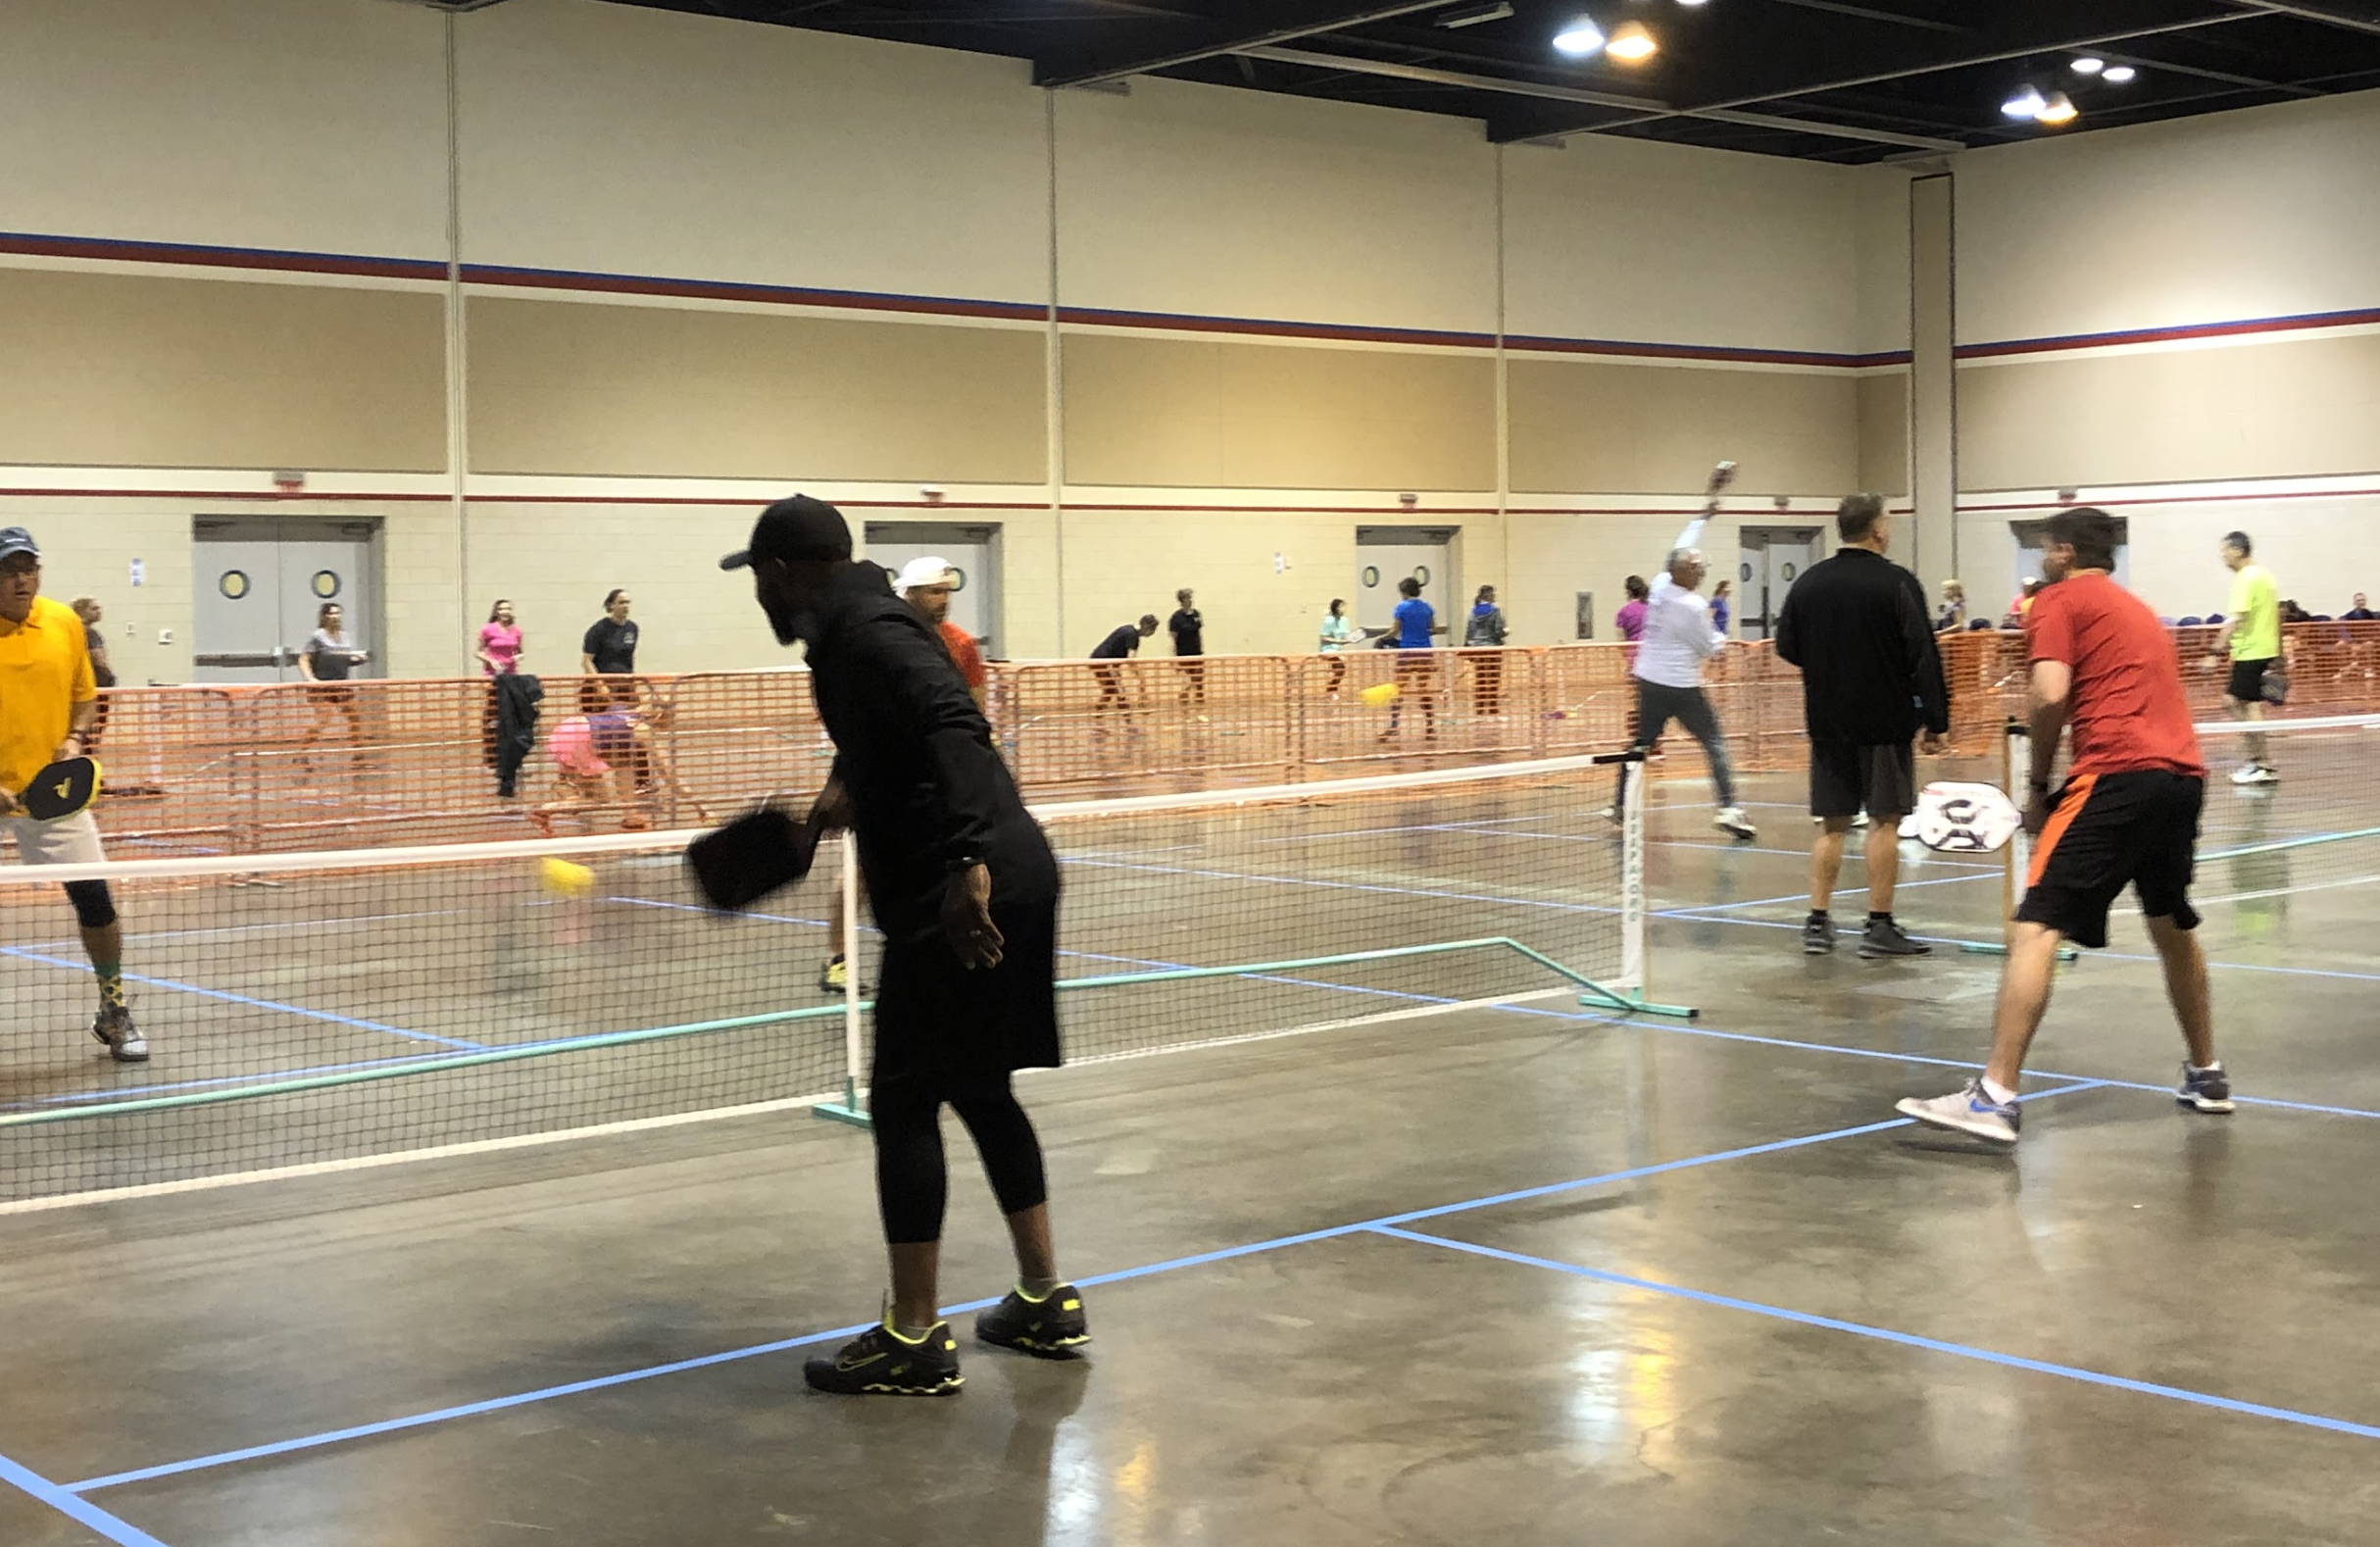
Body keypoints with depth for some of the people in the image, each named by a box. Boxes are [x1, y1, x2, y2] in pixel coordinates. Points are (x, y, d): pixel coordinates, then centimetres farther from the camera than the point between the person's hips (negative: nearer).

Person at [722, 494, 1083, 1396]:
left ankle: (915, 1340, 3)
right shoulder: (855, 627, 17)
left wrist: (967, 861, -35)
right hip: (1010, 876, 10)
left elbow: (955, 728, -29)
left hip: (966, 892, -10)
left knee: (904, 1103, -3)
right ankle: (1045, 1302, 25)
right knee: (980, 1090, 18)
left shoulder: (865, 630, -14)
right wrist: (850, 785, 41)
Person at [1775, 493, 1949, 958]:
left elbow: (1786, 647, 13)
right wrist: (1935, 722, -8)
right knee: (1885, 821, 1)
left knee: (1832, 824, 10)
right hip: (1885, 723, -4)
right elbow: (1922, 656, -12)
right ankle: (1880, 927, 2)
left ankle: (1817, 922, 10)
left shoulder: (1808, 583, 3)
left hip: (1827, 722, 5)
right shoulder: (1897, 583, -10)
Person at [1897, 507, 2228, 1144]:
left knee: (2037, 927, -12)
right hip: (2184, 774, 8)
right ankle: (2206, 1077, 38)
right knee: (2173, 925, 26)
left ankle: (1996, 1096, -21)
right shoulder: (2137, 609, 29)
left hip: (2116, 775, -8)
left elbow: (2052, 694, -10)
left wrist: (2038, 784, 1)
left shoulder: (2059, 599, 6)